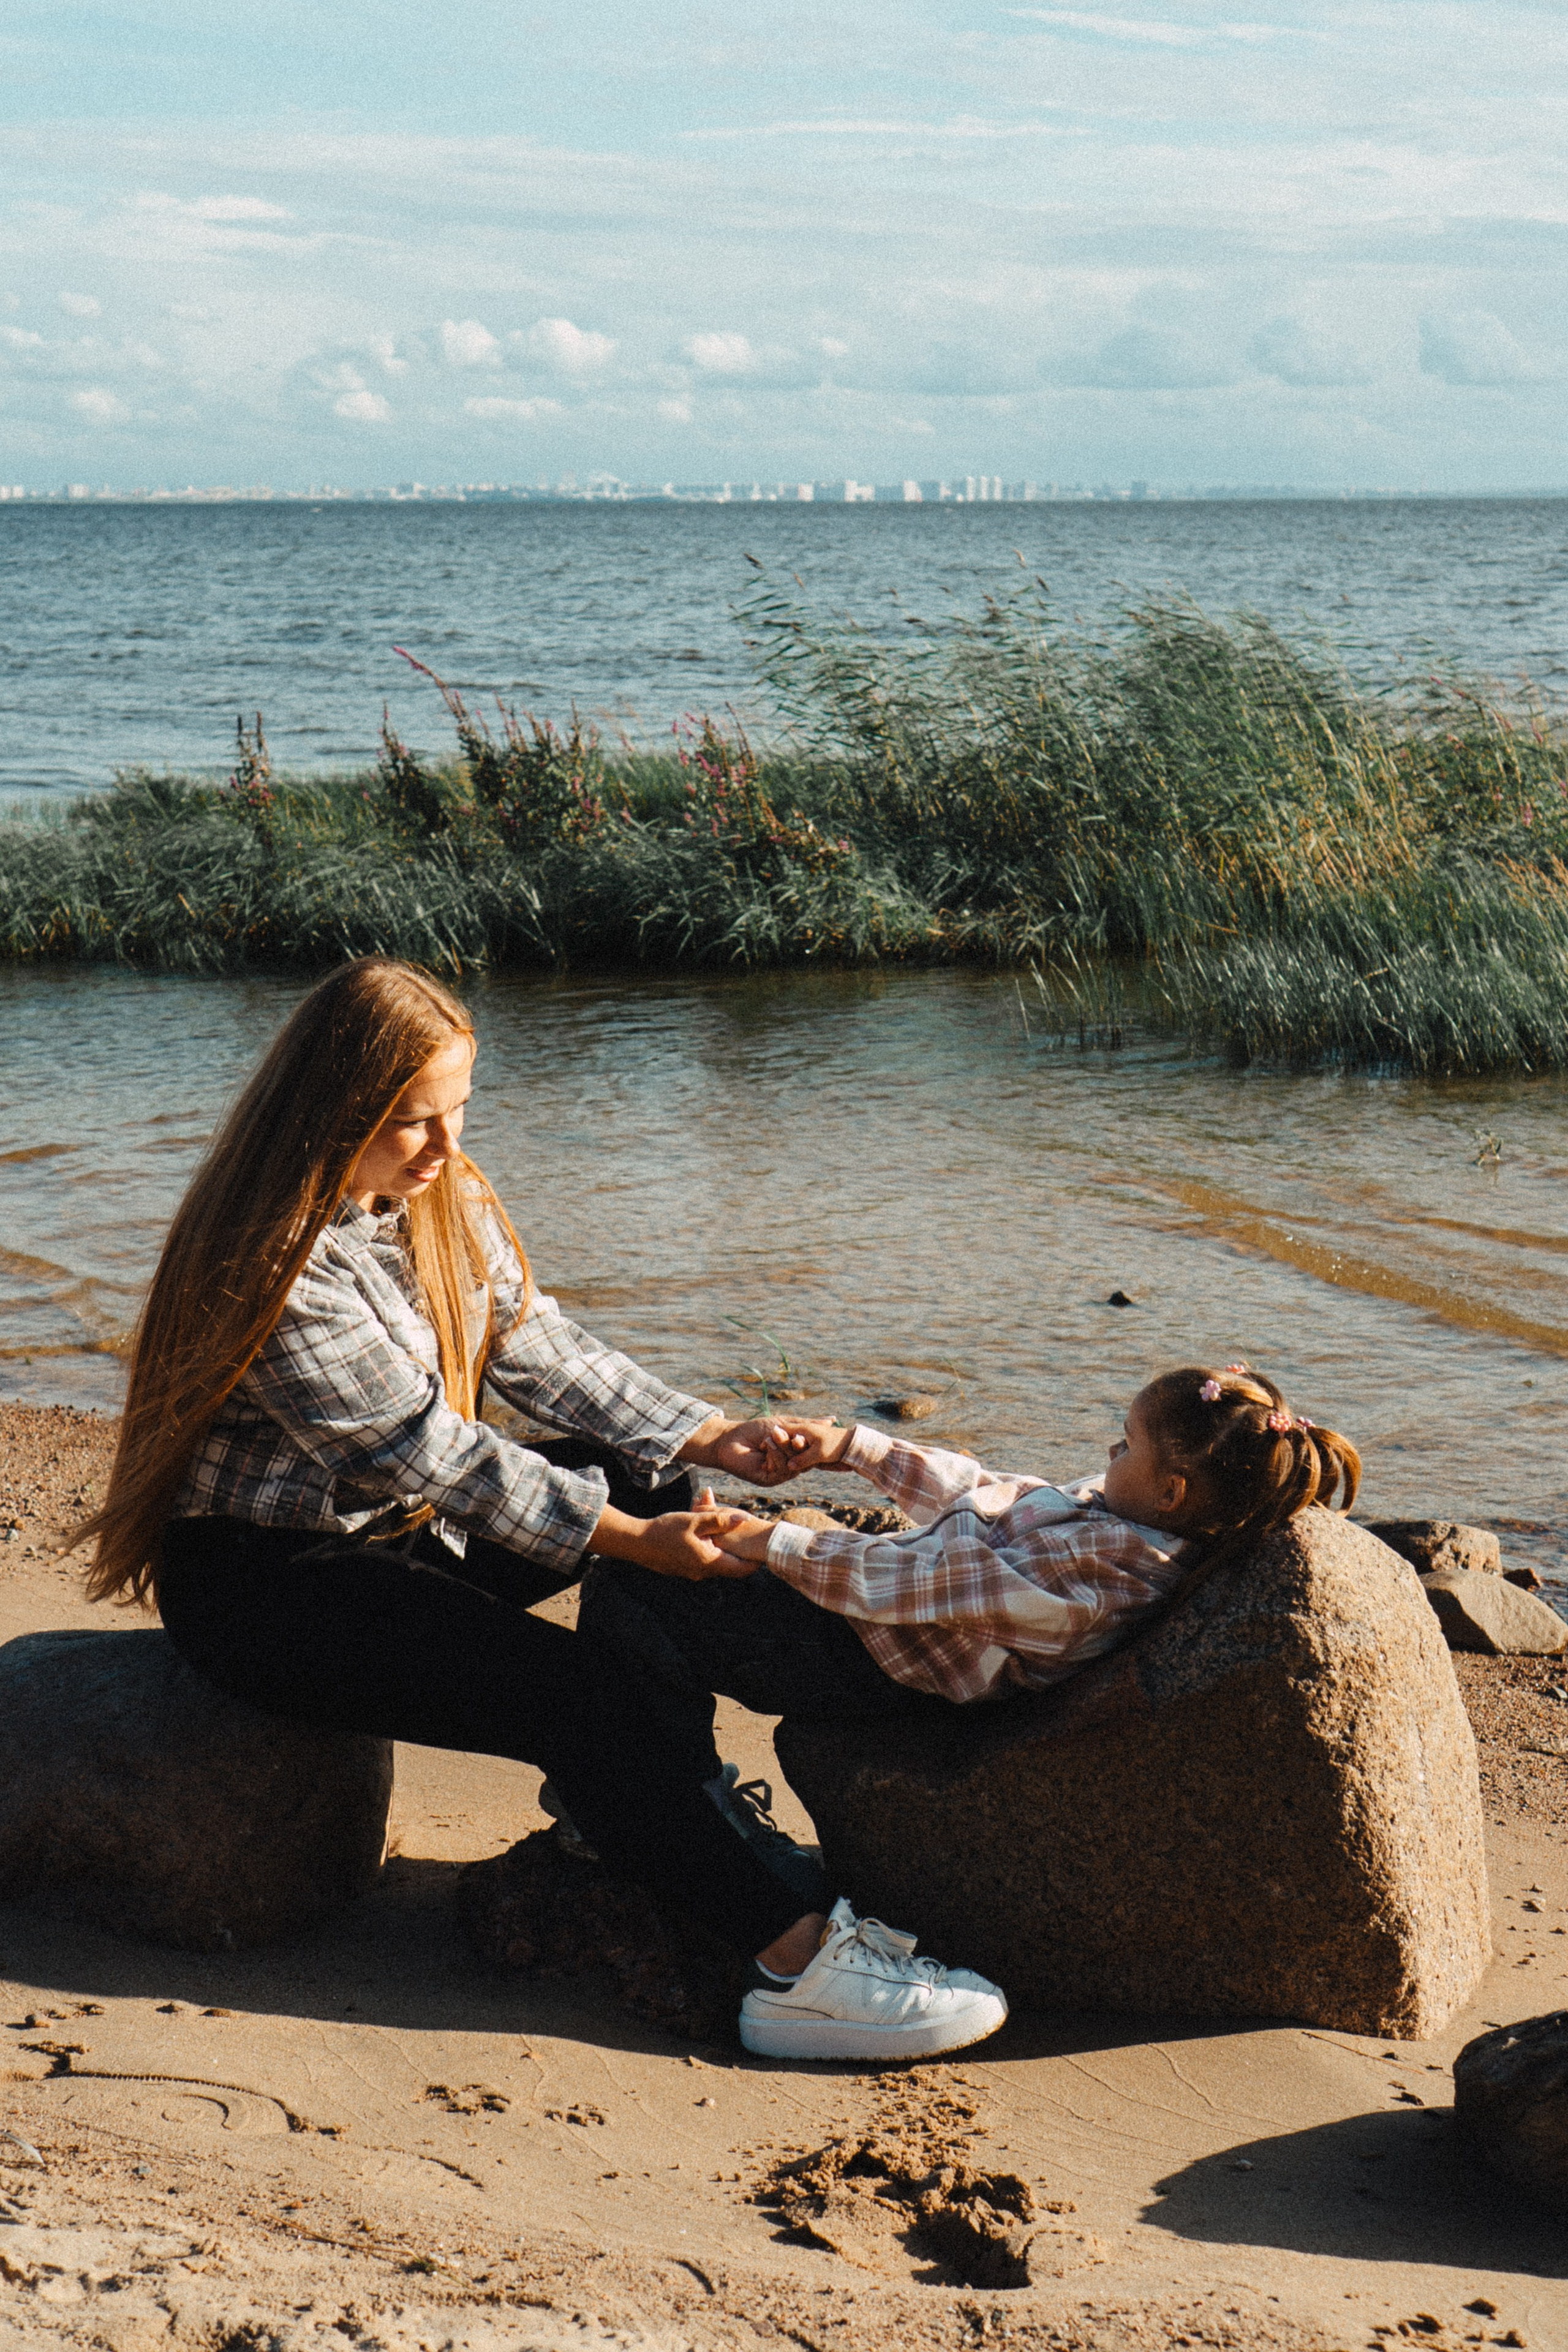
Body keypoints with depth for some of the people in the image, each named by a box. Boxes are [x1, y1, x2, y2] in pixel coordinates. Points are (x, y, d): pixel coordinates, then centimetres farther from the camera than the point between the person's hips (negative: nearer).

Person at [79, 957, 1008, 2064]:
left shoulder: (443, 1196, 1)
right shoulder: (279, 1265, -26)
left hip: (400, 1529, 9)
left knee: (651, 1476, -3)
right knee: (575, 1692, -23)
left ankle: (687, 1813, 1)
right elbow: (432, 1453, -24)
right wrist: (624, 1539, -23)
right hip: (264, 1584, -9)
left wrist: (707, 1437, -10)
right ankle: (798, 1961, -24)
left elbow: (543, 1347, 3)